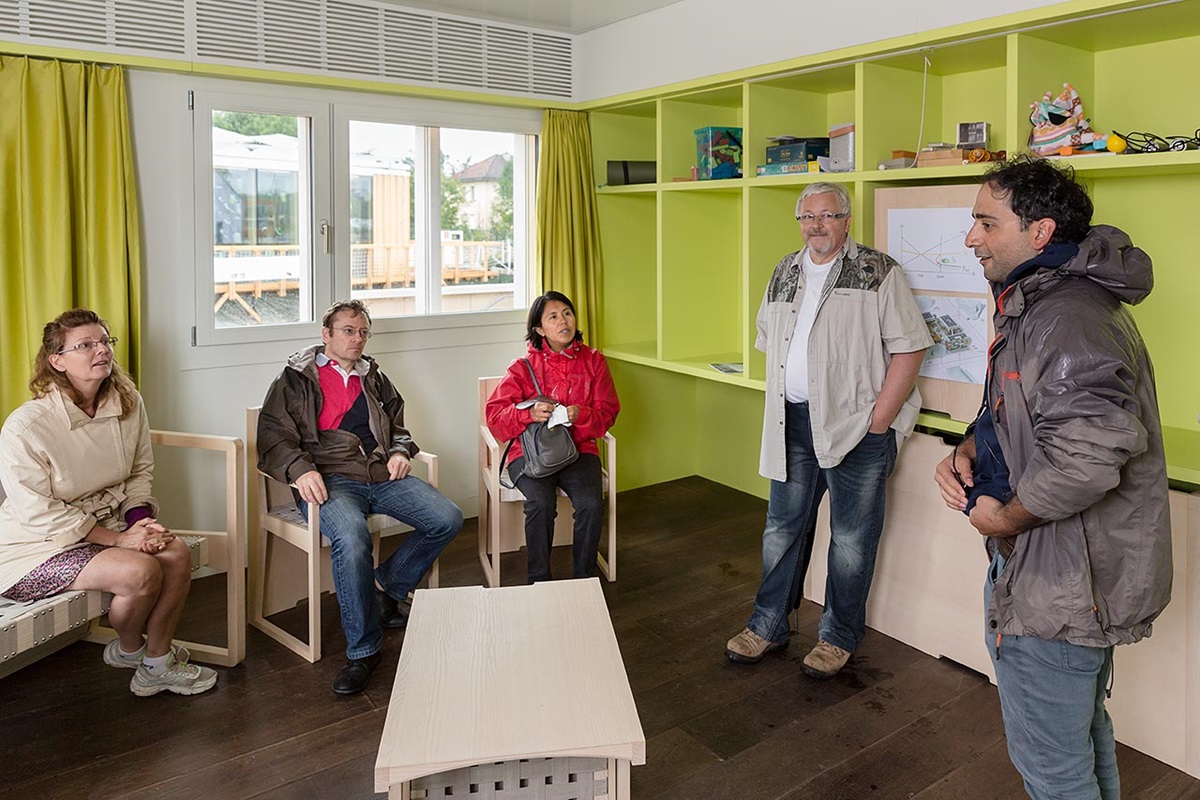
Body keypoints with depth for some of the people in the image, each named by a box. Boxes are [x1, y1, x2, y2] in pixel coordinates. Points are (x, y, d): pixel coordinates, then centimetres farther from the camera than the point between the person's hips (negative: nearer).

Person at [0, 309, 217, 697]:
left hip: (104, 524, 6)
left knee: (177, 553, -19)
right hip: (39, 545, -6)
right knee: (141, 570, -27)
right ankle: (128, 649, 7)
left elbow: (141, 472, 8)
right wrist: (119, 539, -22)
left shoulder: (128, 403, -3)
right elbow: (38, 513, -20)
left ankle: (157, 664, 0)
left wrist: (140, 521, -11)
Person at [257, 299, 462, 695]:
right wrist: (301, 469, -19)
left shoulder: (374, 378, 25)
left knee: (448, 519, -17)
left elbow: (398, 426, 34)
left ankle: (385, 589, 4)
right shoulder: (295, 380, 10)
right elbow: (273, 440, 1)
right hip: (330, 480, -5)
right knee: (352, 539, -36)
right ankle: (362, 649, -20)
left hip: (383, 476, 5)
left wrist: (400, 451, 11)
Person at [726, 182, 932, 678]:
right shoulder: (785, 274, 13)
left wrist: (879, 420, -13)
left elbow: (909, 348, -9)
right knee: (782, 528, 13)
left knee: (851, 538, 5)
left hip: (856, 425, -5)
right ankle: (768, 626, 27)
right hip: (793, 423, 5)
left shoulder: (878, 272, -5)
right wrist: (781, 403, 9)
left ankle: (839, 636, 23)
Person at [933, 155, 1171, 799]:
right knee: (1083, 728, 29)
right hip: (1077, 575, 11)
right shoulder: (1036, 301, 11)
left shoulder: (1068, 318, -25)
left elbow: (1085, 458, -36)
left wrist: (1003, 519, -20)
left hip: (1058, 585, -11)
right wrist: (967, 451, -1)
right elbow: (1007, 412, 20)